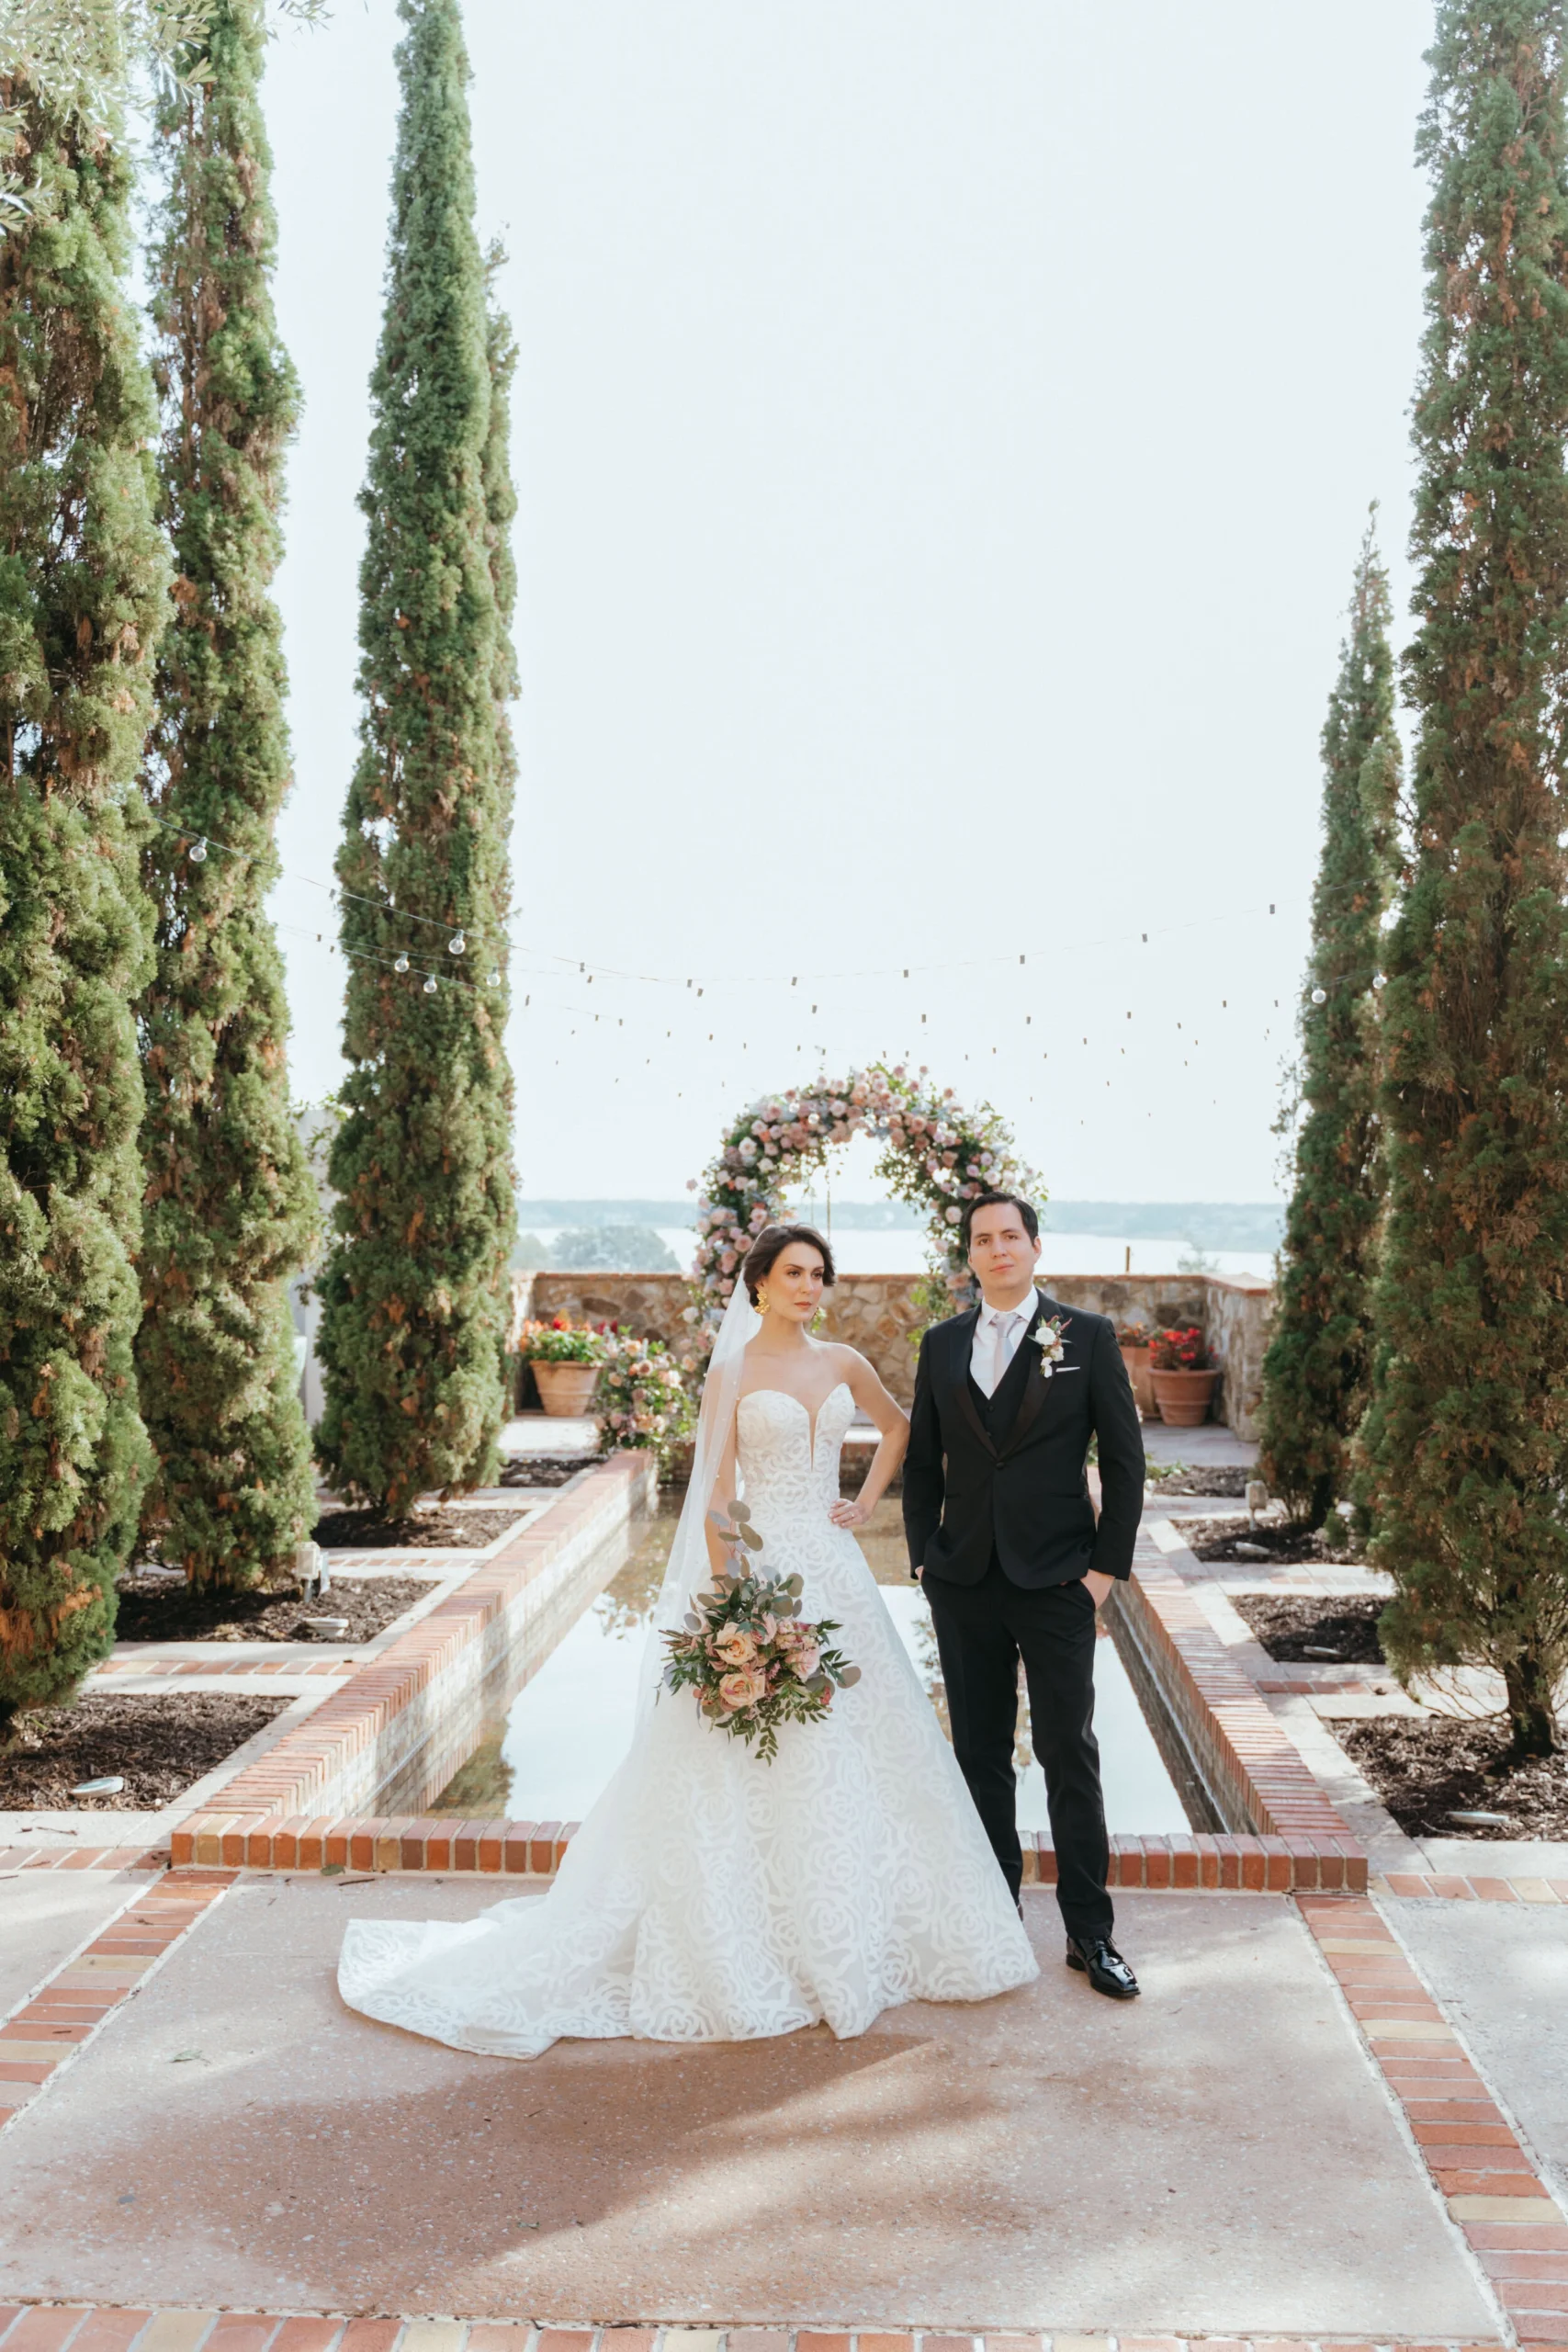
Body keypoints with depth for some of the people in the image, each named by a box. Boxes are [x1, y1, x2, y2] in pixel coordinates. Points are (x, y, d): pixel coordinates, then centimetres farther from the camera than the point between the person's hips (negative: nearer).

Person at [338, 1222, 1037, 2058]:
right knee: (751, 1765, -1)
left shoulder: (842, 1364, 8)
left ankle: (858, 1935, 26)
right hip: (762, 1567, -5)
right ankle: (750, 1951, 12)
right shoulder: (731, 1374, -3)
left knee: (852, 1751, 10)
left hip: (834, 1573, 5)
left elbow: (897, 1427, 25)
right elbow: (717, 1495, -7)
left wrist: (866, 1503, 12)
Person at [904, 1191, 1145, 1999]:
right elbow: (922, 1461, 12)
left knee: (1069, 1757, 2)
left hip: (1057, 1584, -3)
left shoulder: (1087, 1338, -1)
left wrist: (1107, 1567, -5)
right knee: (980, 1756, 11)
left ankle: (1089, 1932, 14)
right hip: (963, 1587, 3)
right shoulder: (942, 1344, 8)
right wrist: (924, 1559, 5)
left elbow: (1125, 1459, -1)